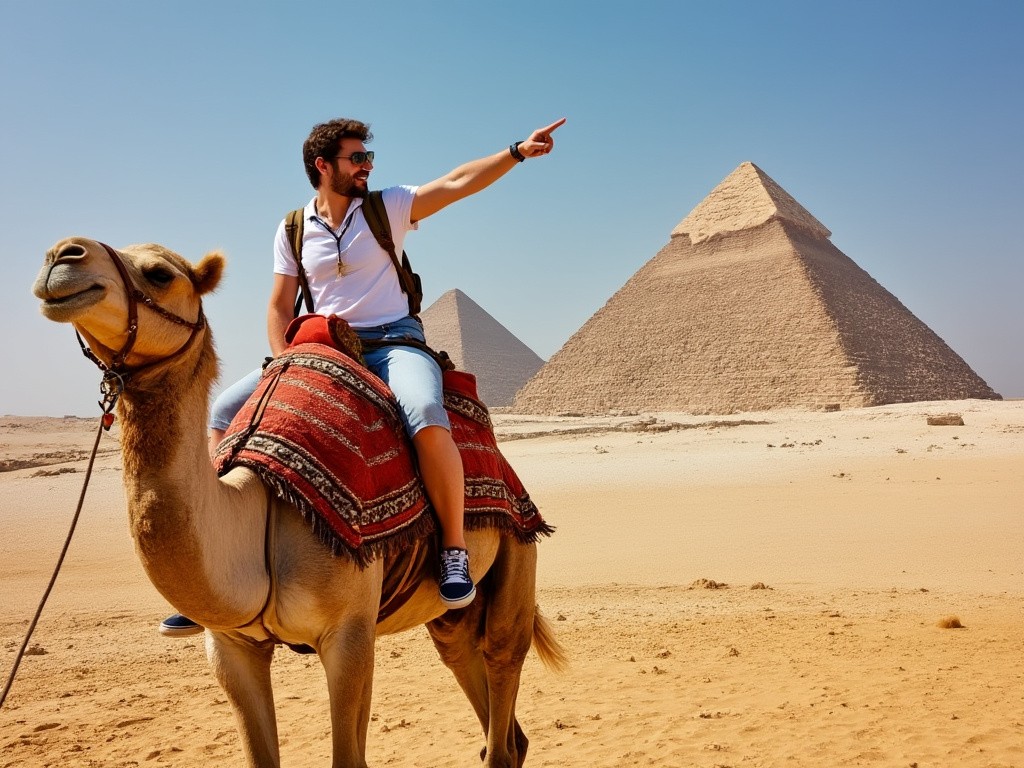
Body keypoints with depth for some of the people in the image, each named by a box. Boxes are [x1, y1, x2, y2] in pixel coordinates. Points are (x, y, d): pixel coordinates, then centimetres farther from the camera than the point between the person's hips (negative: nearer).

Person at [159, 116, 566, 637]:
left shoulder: (388, 208, 4)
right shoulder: (292, 230, 10)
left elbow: (457, 182, -6)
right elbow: (279, 307, 10)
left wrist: (518, 151, -17)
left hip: (393, 341, -3)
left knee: (426, 414, -38)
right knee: (224, 413, -11)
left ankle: (454, 549, -22)